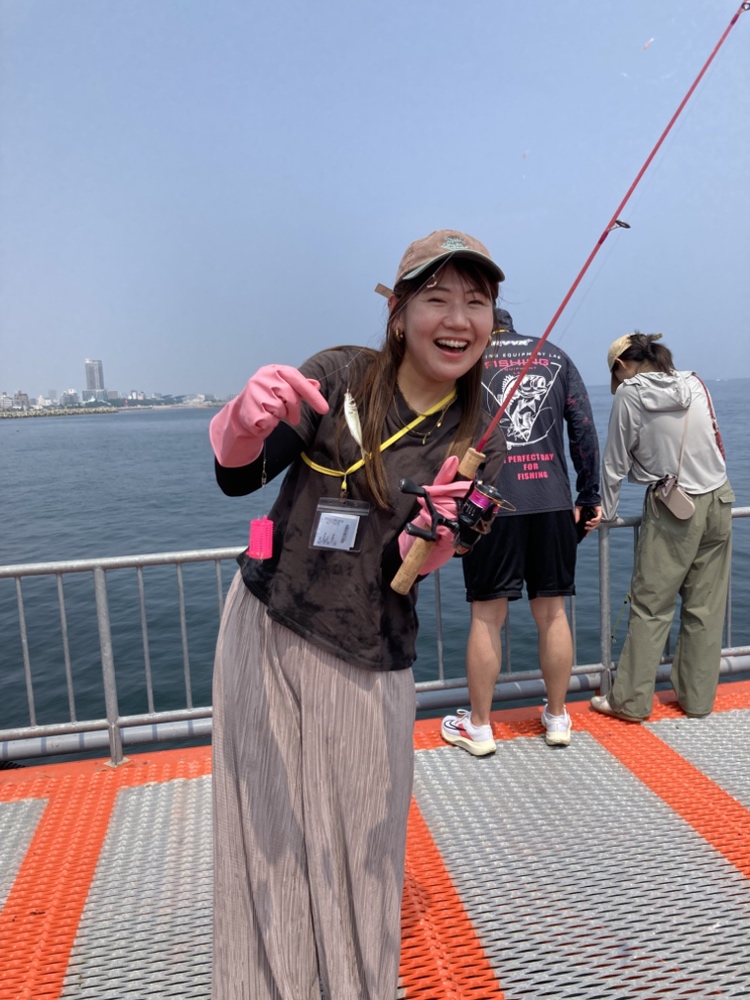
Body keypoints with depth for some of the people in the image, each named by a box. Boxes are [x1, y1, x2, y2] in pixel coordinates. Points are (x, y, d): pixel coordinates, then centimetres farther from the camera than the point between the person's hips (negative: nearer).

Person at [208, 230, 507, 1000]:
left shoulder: (477, 442, -3)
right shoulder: (340, 376, -8)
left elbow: (411, 570, -8)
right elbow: (236, 477, -15)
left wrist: (435, 533, -31)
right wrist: (246, 417, -37)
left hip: (366, 664, 1)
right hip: (265, 627, 0)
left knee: (360, 853, 12)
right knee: (265, 831, 12)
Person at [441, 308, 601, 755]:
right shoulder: (556, 356, 13)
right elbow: (585, 430, 8)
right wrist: (590, 497, 12)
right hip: (553, 502, 3)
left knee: (487, 615, 6)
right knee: (553, 611, 13)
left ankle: (478, 727, 18)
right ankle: (558, 718, 27)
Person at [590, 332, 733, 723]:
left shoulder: (629, 395, -6)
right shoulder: (695, 383, 6)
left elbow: (615, 463, -3)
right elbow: (715, 444, 14)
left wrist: (606, 513, 8)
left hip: (672, 509, -5)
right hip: (718, 501, 5)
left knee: (650, 607, 2)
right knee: (706, 608, 10)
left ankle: (631, 700, 9)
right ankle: (698, 697, 21)